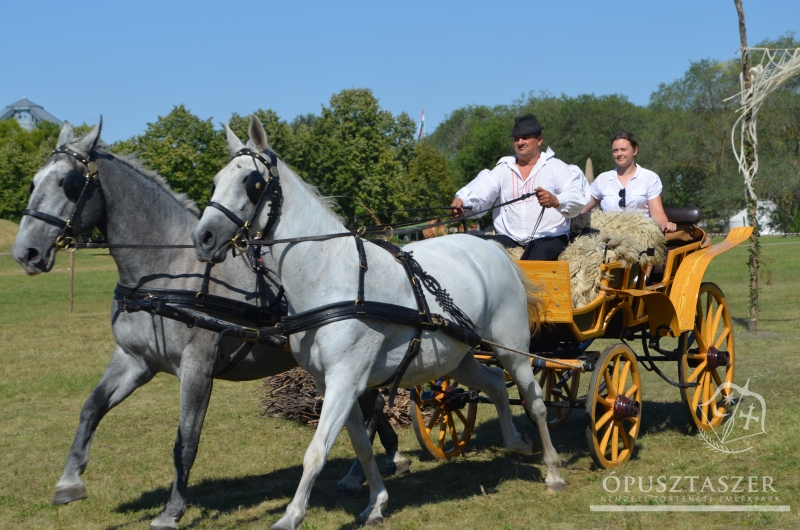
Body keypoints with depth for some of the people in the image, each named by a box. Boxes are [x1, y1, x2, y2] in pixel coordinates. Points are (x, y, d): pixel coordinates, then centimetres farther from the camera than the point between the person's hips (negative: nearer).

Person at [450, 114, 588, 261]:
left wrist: (556, 201, -30)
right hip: (509, 239, 4)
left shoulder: (556, 167, 8)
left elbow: (577, 199, -7)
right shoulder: (503, 169, 17)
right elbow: (480, 191, -1)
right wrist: (462, 201, -24)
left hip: (549, 238, -4)